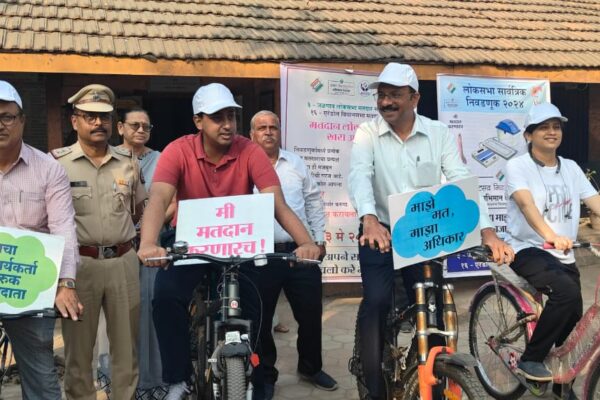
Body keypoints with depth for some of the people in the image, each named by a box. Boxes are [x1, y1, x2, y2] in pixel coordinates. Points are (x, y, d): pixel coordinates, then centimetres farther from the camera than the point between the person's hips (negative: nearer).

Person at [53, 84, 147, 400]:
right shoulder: (57, 162, -4)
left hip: (123, 262, 3)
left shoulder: (128, 163, 7)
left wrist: (118, 236, 9)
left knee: (126, 342, 13)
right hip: (78, 262, -3)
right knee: (78, 344, 8)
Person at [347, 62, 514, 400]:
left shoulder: (439, 133, -4)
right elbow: (360, 176, -22)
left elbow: (462, 180, -13)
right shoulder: (368, 133, -6)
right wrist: (370, 219, -43)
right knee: (376, 301, -16)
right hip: (380, 232, -1)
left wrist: (487, 231, -27)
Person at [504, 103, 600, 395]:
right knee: (567, 292, -30)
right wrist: (551, 236, -43)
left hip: (564, 255, 6)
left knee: (574, 317, 9)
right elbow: (526, 204, -26)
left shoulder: (570, 168, 9)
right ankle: (529, 360, -14)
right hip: (528, 250, -6)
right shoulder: (518, 166, -8)